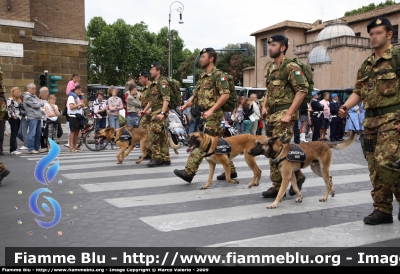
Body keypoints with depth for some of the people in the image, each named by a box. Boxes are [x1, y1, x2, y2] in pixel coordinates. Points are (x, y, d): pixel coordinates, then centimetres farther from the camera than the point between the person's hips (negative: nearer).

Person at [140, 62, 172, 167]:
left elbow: (166, 99, -19)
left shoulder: (162, 82, -10)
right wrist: (144, 110, 25)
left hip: (160, 111, -10)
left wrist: (162, 113, -27)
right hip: (155, 111, 10)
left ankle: (156, 158, -12)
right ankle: (165, 159, 14)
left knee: (153, 134, -16)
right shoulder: (154, 83, 21)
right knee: (162, 136, 10)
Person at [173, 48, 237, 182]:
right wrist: (185, 105, 2)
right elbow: (196, 95, 18)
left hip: (214, 114, -9)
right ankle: (231, 170, 20)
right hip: (207, 114, 9)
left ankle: (189, 172, -13)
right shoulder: (203, 76, 18)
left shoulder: (218, 75, -9)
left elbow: (225, 95, -18)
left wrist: (211, 110, -23)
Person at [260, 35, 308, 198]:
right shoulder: (271, 68, 16)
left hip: (284, 114, -9)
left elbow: (302, 90, -17)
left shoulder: (291, 67, -11)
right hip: (271, 115, 9)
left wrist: (289, 114, -20)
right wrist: (264, 106, 9)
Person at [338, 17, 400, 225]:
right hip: (370, 121, 7)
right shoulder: (366, 65, 16)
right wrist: (345, 107, 0)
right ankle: (382, 210, 16)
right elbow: (358, 92, 19)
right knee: (375, 168, 7)